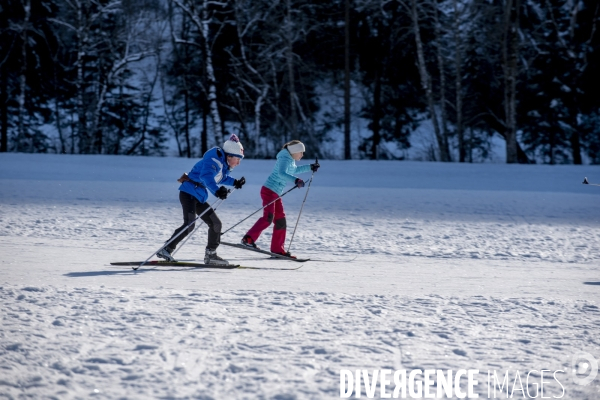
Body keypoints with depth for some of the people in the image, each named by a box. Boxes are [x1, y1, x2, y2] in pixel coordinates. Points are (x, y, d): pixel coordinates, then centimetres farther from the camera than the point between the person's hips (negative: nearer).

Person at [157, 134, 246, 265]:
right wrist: (217, 190, -52)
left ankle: (210, 255, 21)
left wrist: (235, 182, 21)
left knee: (215, 223, 11)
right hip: (189, 193, -10)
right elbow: (206, 176, -38)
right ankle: (166, 250, -20)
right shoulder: (215, 161, -19)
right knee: (189, 225, -23)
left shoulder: (224, 164, 11)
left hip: (199, 197, 10)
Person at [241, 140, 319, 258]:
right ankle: (248, 239, -27)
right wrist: (295, 180, -43)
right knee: (268, 217, -23)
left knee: (280, 220, 10)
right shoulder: (285, 159, -13)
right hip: (269, 190, -10)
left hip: (276, 194, 10)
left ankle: (277, 249, 14)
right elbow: (282, 173, -32)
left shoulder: (291, 160, 17)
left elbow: (294, 170, 39)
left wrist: (310, 167, 39)